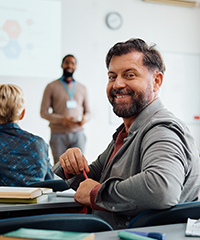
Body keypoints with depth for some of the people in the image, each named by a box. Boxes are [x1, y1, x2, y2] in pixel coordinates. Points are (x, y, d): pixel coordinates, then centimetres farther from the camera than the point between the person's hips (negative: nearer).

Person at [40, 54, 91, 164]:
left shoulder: (82, 88, 17)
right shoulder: (52, 87, 7)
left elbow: (88, 112, 19)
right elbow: (43, 112, 1)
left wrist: (84, 118, -6)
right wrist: (61, 119, -15)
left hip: (77, 133, 2)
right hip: (58, 134, -2)